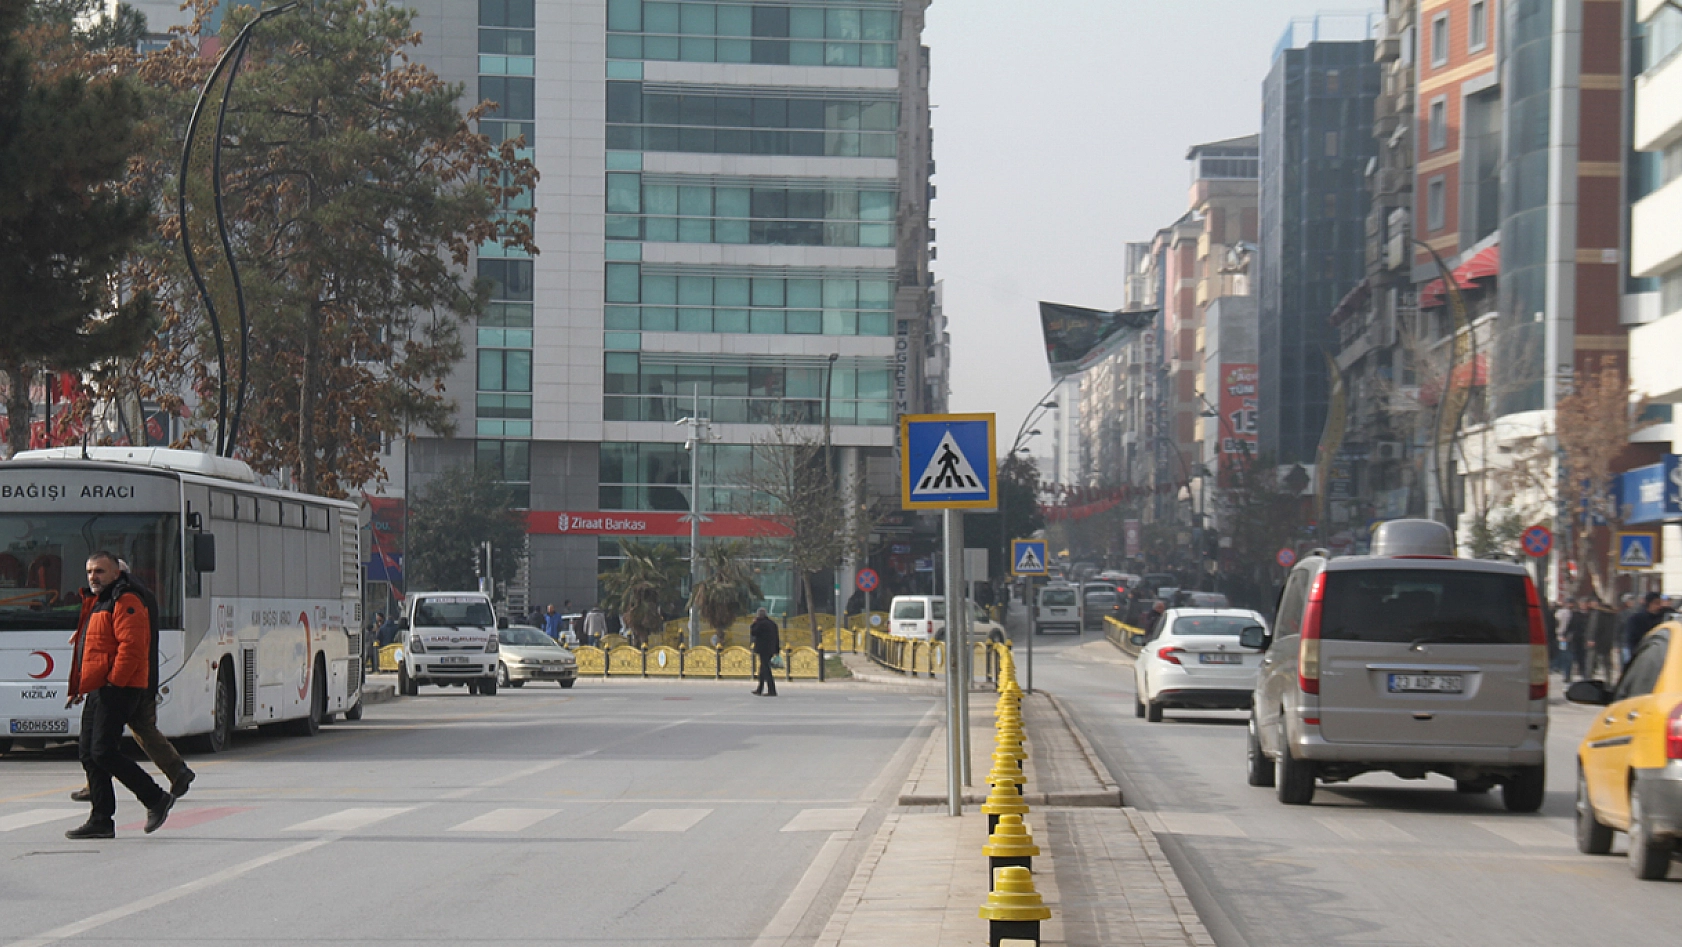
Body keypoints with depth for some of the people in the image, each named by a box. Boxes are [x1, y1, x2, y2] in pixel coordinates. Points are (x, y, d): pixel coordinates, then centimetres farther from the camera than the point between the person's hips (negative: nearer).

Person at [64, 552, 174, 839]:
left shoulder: (125, 602, -11)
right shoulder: (95, 602, 21)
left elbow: (132, 646, -21)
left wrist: (113, 682, -21)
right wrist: (79, 687, 21)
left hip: (118, 688, -10)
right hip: (97, 690, 10)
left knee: (103, 751, -14)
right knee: (88, 752, 7)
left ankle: (156, 799, -4)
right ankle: (101, 820, 11)